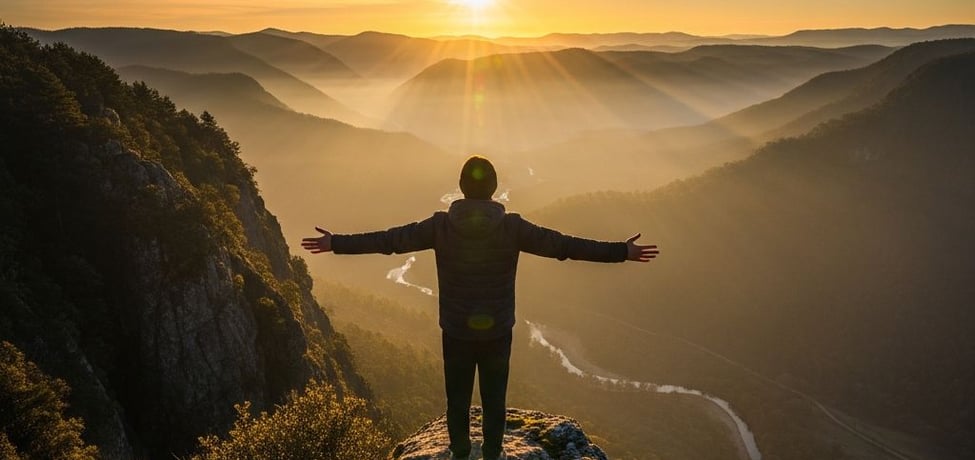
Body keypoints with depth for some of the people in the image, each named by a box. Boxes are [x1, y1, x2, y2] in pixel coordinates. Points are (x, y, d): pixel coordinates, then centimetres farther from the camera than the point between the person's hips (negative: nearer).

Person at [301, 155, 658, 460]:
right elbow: (564, 245, -14)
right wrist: (622, 252, -8)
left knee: (458, 398, 19)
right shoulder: (512, 227, -14)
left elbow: (388, 239, -8)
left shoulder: (441, 225, -13)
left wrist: (336, 243, 2)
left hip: (456, 332, 0)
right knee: (494, 399, 18)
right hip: (497, 332, 0)